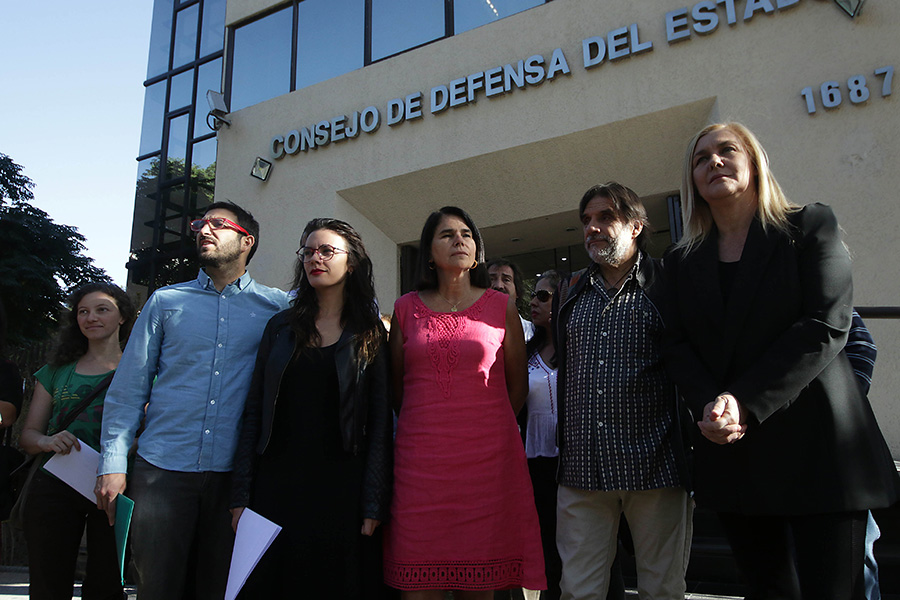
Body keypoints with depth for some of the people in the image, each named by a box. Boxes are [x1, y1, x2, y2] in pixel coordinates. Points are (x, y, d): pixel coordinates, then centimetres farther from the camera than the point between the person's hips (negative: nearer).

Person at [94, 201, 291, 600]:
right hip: (161, 468, 1)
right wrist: (112, 464, 0)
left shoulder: (276, 306, 5)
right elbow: (128, 388, 7)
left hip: (235, 474, 0)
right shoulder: (166, 301, 8)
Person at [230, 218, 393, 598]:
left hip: (341, 489, -2)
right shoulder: (281, 327, 10)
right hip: (275, 485, 2)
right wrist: (241, 495, 0)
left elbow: (380, 423, -2)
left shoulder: (370, 334, 3)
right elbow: (254, 413, 7)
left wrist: (374, 506, -9)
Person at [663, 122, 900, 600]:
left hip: (816, 450, -3)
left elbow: (826, 327, -10)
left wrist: (745, 402, -19)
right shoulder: (682, 261, 13)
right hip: (729, 453, 3)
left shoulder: (811, 226, 1)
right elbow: (678, 345, 5)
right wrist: (708, 405, -15)